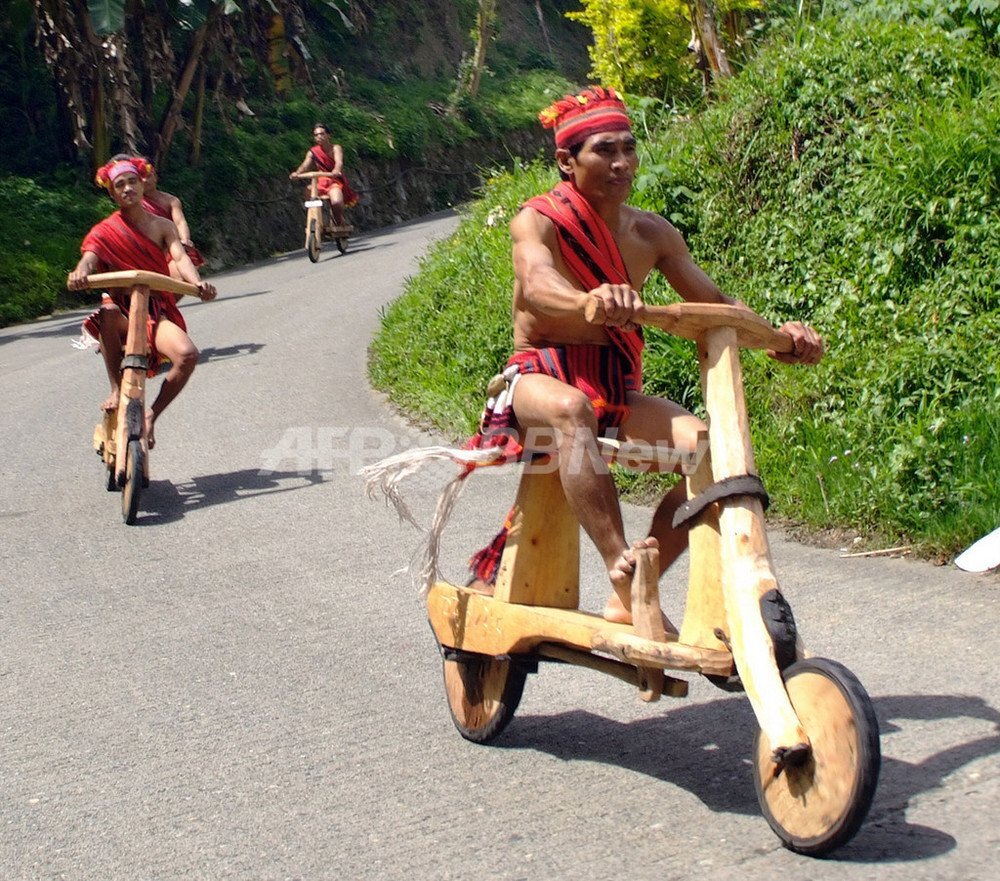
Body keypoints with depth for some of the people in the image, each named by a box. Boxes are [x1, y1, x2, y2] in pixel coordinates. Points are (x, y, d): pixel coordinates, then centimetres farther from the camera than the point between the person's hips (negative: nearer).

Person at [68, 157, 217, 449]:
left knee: (187, 354, -30)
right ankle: (116, 389, -22)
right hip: (123, 310, -1)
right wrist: (80, 273, -42)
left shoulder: (162, 226, 6)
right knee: (107, 312, -40)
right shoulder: (105, 232, 4)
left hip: (157, 311, 1)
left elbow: (180, 257, -12)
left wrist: (197, 282, -34)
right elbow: (89, 257, -16)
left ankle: (151, 415, -8)